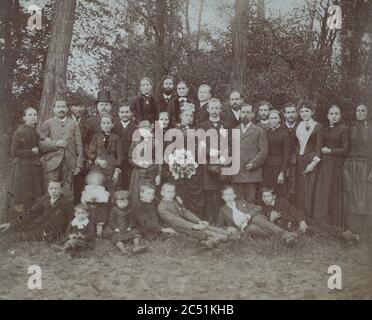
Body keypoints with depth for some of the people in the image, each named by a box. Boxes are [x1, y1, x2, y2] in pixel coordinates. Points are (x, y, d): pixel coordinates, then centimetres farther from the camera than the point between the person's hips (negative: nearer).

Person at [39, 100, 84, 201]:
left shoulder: (74, 124, 13)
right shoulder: (47, 123, 9)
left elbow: (79, 145, 9)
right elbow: (41, 142, 0)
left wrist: (79, 165, 3)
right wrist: (56, 144, -13)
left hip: (69, 164, 1)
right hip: (52, 162, -1)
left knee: (68, 193, 2)